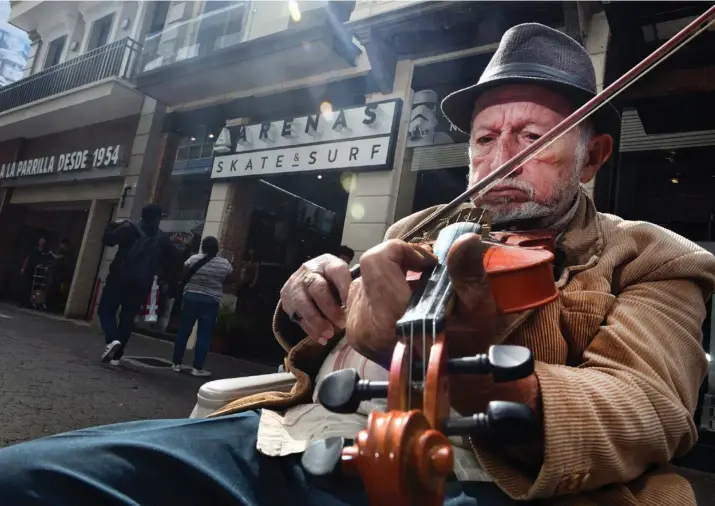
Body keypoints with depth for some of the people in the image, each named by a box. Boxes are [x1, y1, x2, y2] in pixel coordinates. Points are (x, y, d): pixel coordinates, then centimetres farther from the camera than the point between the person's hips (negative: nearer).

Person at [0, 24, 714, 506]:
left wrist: (468, 369, -31)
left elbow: (645, 413, -11)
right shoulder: (423, 234, 19)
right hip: (287, 440, 5)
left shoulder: (650, 262, 7)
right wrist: (309, 305, 1)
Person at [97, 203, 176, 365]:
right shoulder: (162, 238, 6)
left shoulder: (130, 228, -4)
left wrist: (114, 225, 7)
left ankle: (112, 340, -17)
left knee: (106, 310, 8)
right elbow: (173, 259, 12)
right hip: (141, 284, 3)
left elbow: (109, 240, -9)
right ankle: (116, 356, 8)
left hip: (120, 278, -3)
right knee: (127, 319, 8)